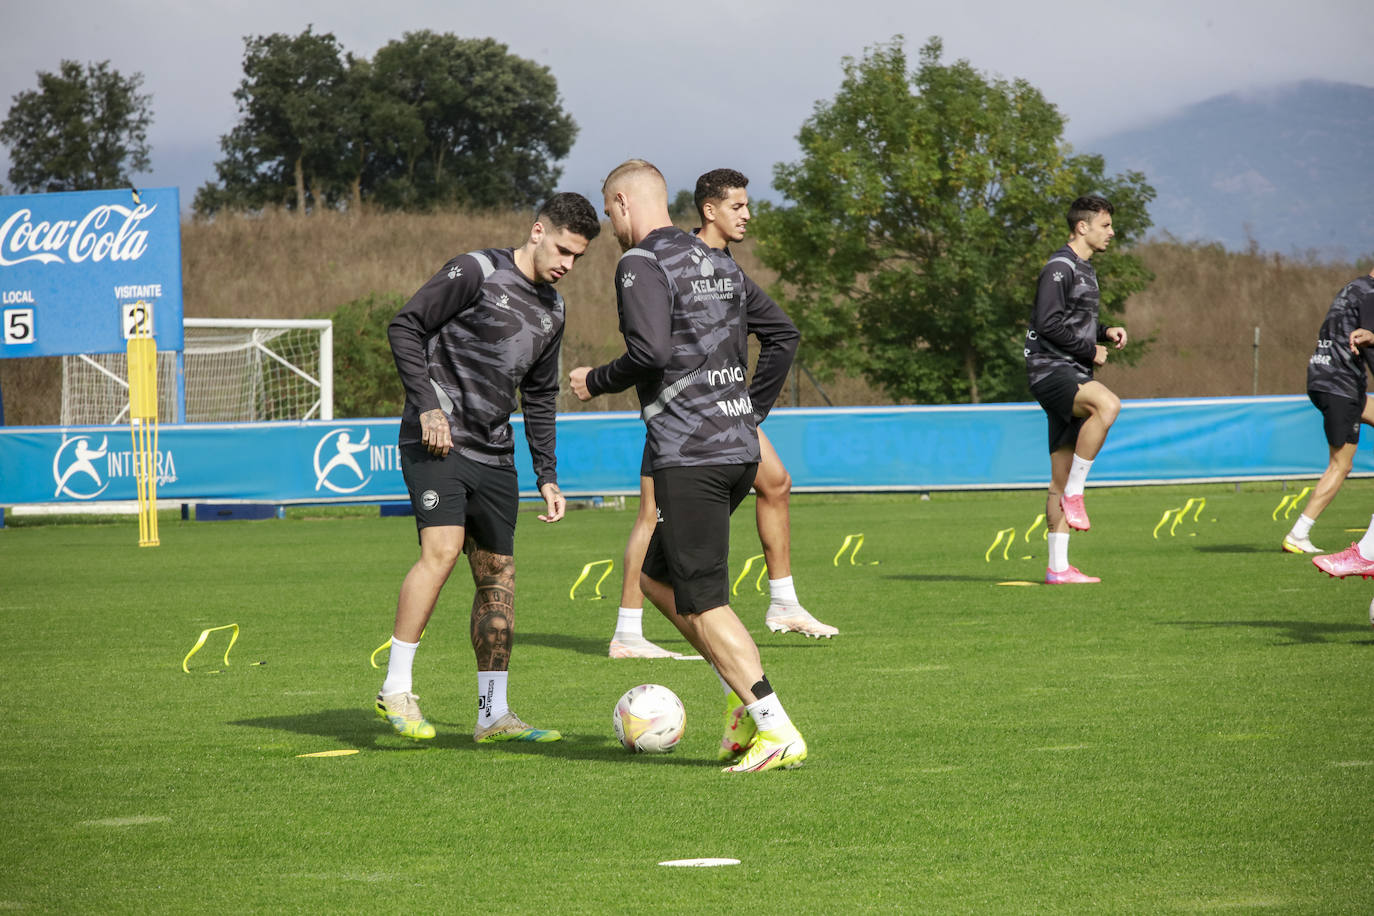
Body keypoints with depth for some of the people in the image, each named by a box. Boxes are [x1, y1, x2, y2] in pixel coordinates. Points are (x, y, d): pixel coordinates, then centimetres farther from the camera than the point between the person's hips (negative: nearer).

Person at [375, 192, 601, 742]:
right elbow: (405, 327, -8)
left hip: (494, 455, 8)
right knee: (443, 548, -23)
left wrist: (548, 477, 18)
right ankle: (396, 689, -16)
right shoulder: (476, 273, -7)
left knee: (498, 576, 6)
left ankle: (493, 714, 12)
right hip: (437, 441, -8)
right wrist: (427, 405, -16)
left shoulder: (551, 310, 16)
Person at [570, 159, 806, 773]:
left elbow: (650, 352, -20)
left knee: (703, 602, -5)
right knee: (658, 576, 20)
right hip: (740, 450, 9)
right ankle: (751, 697, 12)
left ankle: (778, 733, -13)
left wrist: (596, 382, -3)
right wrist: (753, 410, 24)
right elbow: (783, 334, 21)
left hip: (689, 456, -9)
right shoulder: (718, 263, 18)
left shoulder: (641, 263, -8)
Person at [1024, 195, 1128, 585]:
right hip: (1051, 372, -10)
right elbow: (1049, 323, -19)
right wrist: (1090, 350, -13)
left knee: (1061, 477, 7)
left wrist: (1105, 333, 13)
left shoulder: (1084, 269, 21)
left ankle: (1058, 567, 7)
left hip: (1074, 375, 10)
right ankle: (1074, 493, -26)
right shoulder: (1059, 267, -10)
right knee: (1107, 404, -37)